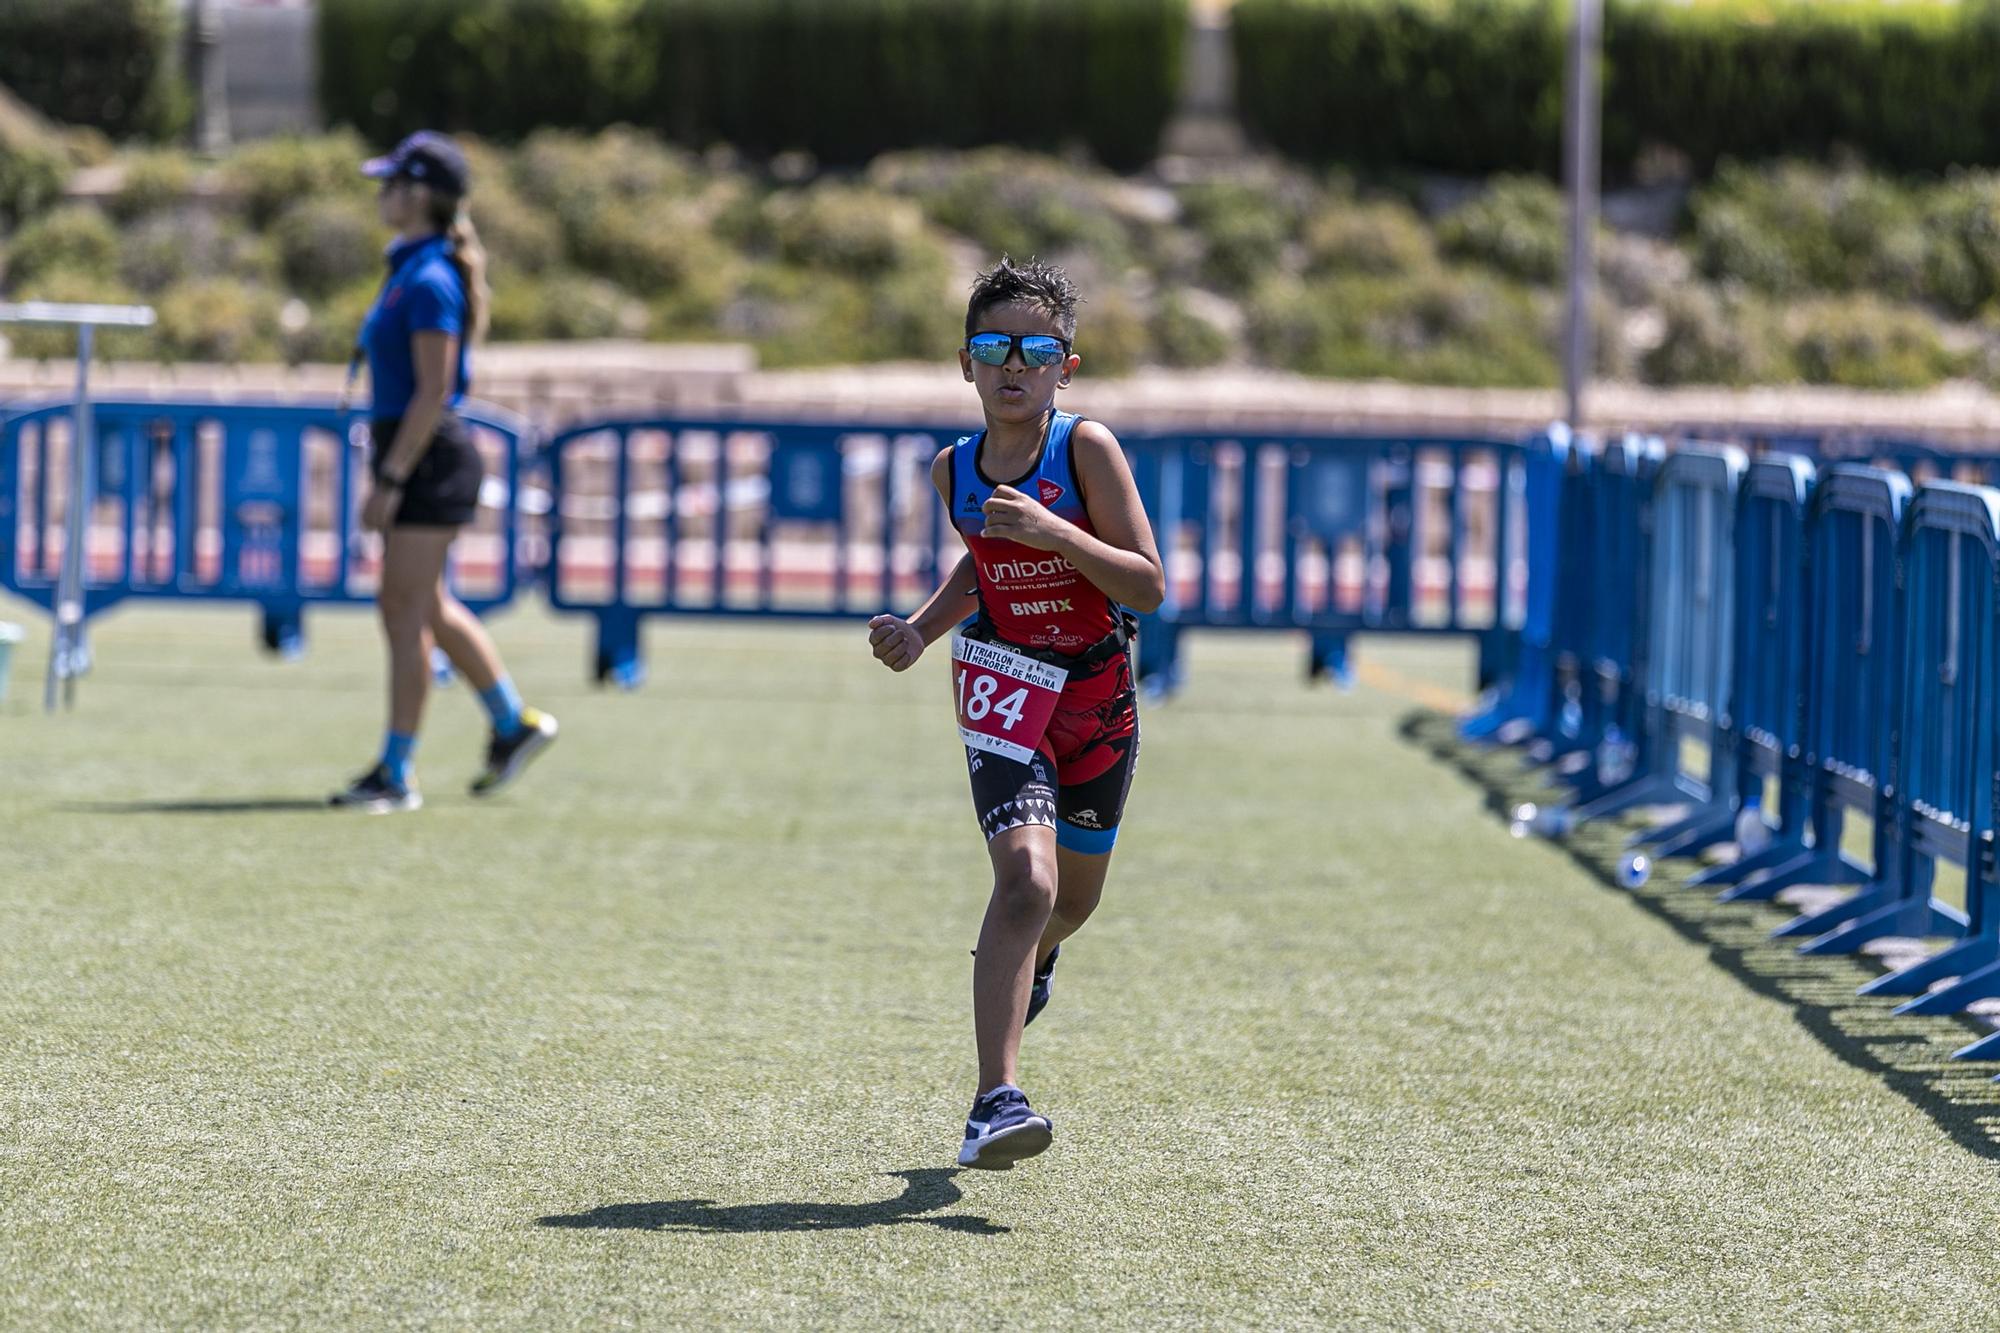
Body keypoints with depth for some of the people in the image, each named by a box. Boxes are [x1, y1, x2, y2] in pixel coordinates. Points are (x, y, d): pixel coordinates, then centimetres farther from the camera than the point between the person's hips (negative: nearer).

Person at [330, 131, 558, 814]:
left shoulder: (430, 282, -16)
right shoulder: (410, 271, 14)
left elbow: (433, 392, -20)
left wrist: (391, 479, -21)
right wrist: (387, 473, 22)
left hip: (429, 459, -10)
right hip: (414, 457, 10)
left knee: (407, 613, -6)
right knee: (426, 608, 17)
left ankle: (397, 775, -2)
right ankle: (513, 723, 28)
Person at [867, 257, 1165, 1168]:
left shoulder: (1087, 450, -13)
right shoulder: (954, 471, -2)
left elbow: (1148, 587, -18)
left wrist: (1053, 532, -30)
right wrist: (920, 631, 3)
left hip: (1098, 699, 0)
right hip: (1005, 689, 0)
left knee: (1072, 900, 18)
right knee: (1026, 878, -23)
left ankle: (1027, 960, 57)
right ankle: (995, 1102, -27)